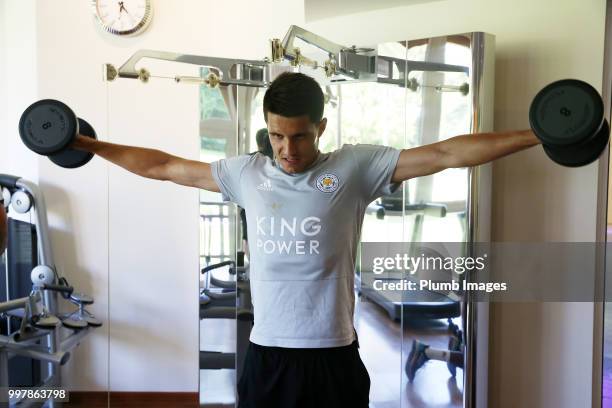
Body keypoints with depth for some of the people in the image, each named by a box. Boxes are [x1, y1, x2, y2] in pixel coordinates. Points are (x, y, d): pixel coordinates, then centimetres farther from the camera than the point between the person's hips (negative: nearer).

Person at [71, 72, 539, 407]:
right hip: (267, 355, 2)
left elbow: (444, 153, -9)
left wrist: (536, 136, -13)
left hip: (333, 355, -2)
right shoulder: (246, 172, 4)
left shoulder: (356, 166, -5)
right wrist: (88, 144, 16)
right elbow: (163, 166, 13)